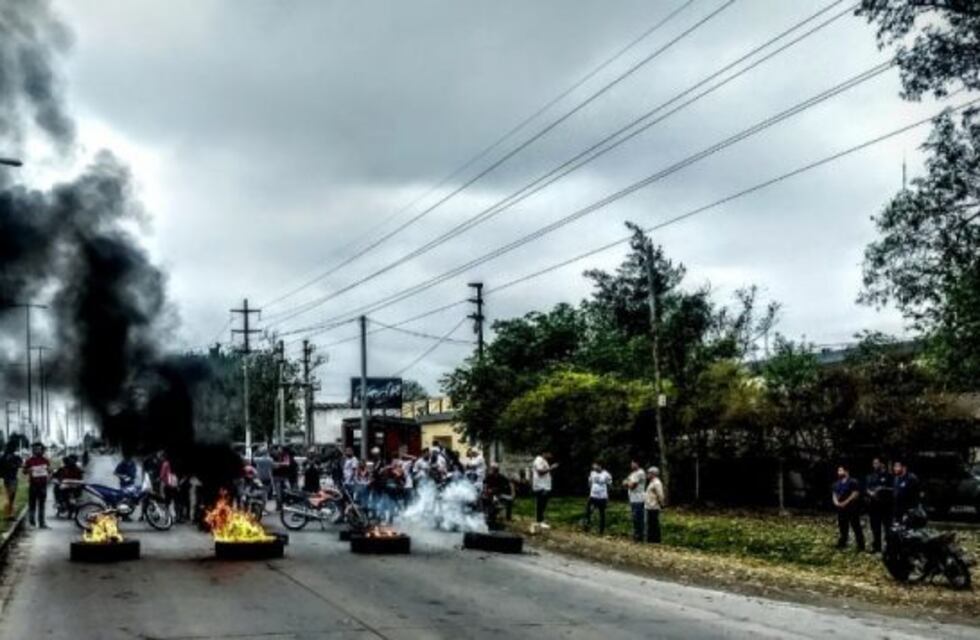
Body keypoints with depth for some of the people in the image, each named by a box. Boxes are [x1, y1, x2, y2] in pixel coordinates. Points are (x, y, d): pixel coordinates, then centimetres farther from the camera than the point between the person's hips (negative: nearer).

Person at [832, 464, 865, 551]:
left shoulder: (852, 482, -9)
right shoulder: (837, 483, 14)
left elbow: (855, 494, -16)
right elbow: (834, 494, 18)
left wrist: (845, 502, -19)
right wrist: (836, 502, -3)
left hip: (852, 508, -7)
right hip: (841, 508, 7)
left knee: (856, 527, -4)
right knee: (842, 527, 13)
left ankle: (861, 546, -1)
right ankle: (842, 544, 22)